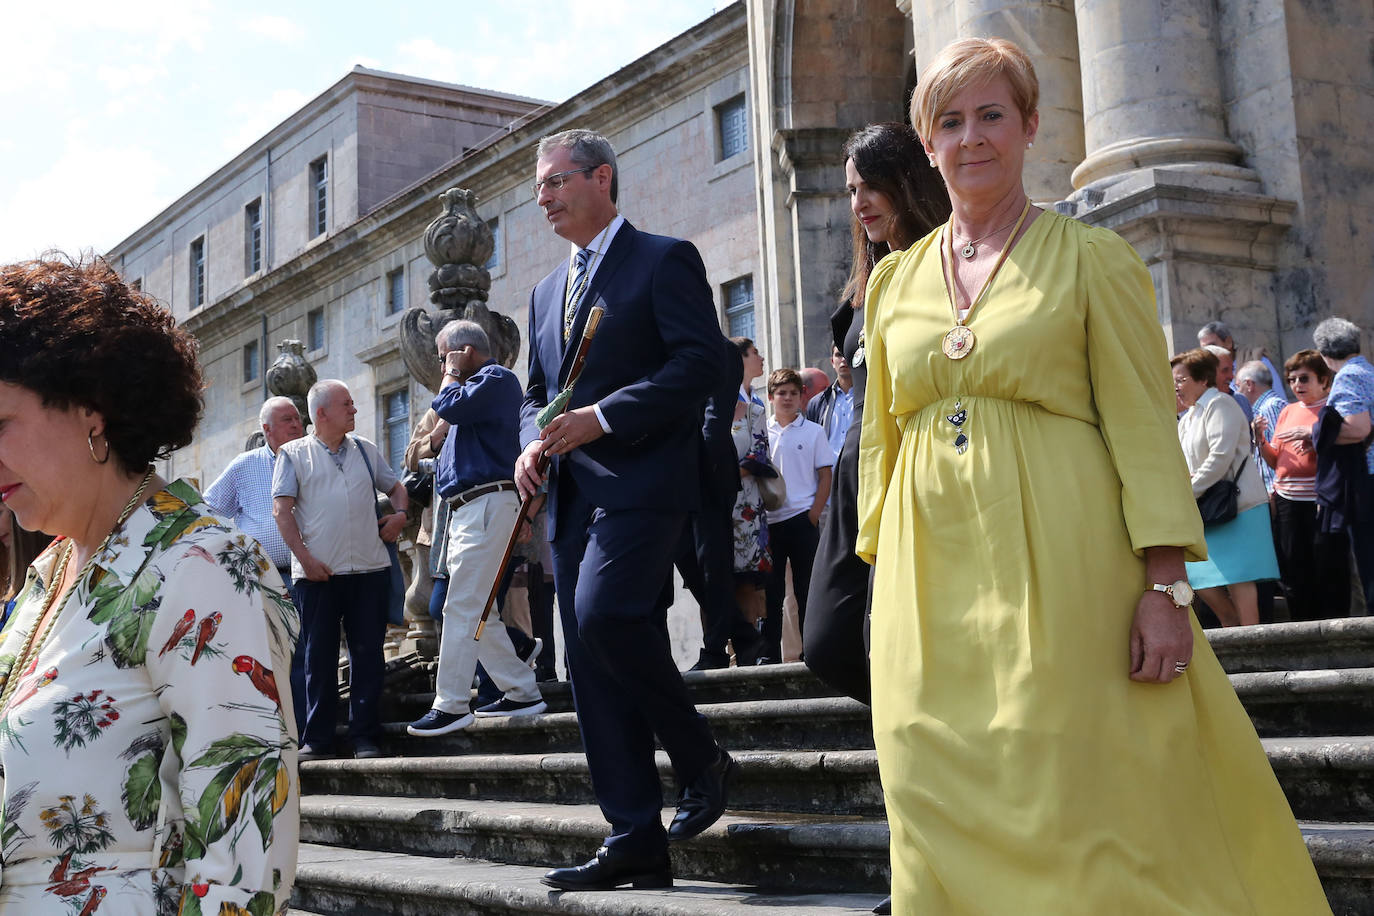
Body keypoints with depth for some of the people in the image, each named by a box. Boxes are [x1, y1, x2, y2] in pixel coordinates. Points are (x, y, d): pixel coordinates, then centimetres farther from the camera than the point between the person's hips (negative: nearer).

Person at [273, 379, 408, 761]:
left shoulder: (365, 450, 15)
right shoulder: (293, 453, 5)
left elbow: (396, 486, 27)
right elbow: (281, 510, -2)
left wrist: (400, 513, 5)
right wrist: (304, 557, -11)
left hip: (369, 570, 3)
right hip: (317, 572, -3)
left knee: (368, 654, 2)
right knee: (319, 657, 1)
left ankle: (365, 737, 9)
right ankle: (317, 740, 8)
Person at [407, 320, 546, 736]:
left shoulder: (496, 378, -7)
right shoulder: (482, 385, 24)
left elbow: (449, 407, -18)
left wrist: (452, 374, -2)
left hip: (486, 505, -11)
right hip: (468, 510, 11)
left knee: (463, 609, -11)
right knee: (476, 612, 11)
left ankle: (451, 705, -10)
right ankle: (522, 693, 15)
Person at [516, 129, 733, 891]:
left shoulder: (664, 259, 1)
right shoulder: (548, 291, 23)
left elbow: (701, 362, -11)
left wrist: (600, 417, -17)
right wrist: (532, 442, 3)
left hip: (641, 479, -7)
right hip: (570, 493, 8)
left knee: (604, 613, -27)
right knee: (591, 669, 2)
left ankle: (700, 757, -3)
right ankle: (636, 842, 6)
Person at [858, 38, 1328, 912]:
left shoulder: (1091, 258, 1)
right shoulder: (895, 280, 13)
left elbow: (1144, 428, -4)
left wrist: (1166, 583, -12)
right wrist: (881, 569, 10)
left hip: (1058, 567, -4)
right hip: (933, 577, 4)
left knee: (1075, 799, -1)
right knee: (945, 809, 6)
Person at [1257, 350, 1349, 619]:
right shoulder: (1287, 412, 16)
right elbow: (1274, 461, 16)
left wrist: (1317, 443, -21)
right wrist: (1260, 439, -1)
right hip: (1287, 501, 6)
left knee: (1329, 570, -2)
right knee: (1294, 576, 7)